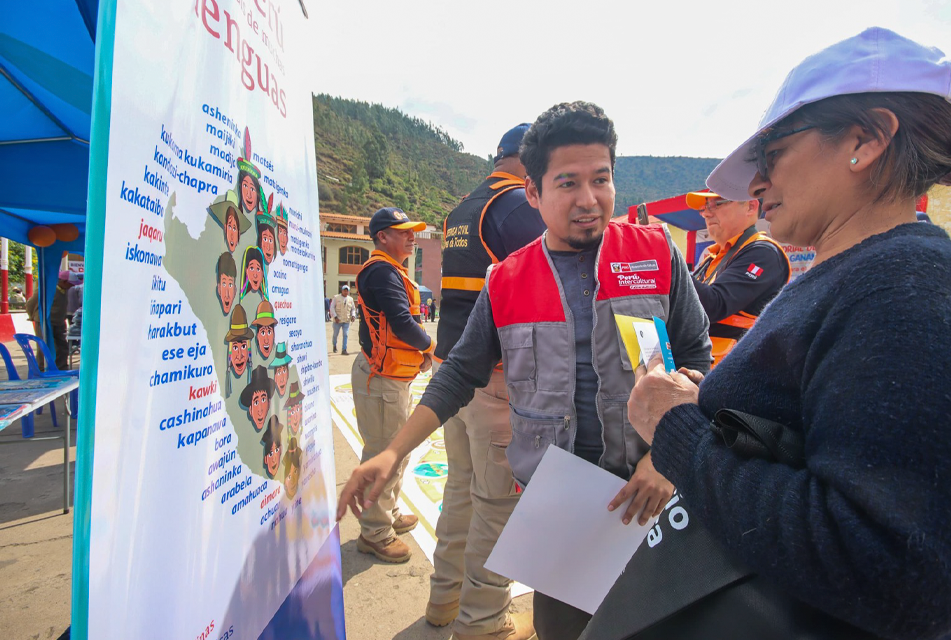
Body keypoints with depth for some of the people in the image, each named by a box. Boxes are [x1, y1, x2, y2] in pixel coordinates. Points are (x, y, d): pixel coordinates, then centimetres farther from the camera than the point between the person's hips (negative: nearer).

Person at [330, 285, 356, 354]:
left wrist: (353, 315, -2)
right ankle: (334, 346, 36)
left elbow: (353, 309, 18)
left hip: (346, 320, 2)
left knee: (345, 335, -6)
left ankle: (344, 350, -3)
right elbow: (332, 307, -4)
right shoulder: (336, 297, -1)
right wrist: (335, 316, -14)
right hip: (337, 320, -2)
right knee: (335, 334, 10)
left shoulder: (350, 299, 10)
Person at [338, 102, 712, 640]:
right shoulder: (505, 283, -2)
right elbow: (460, 374, 2)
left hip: (644, 493, 0)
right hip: (550, 495, 0)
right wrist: (393, 454, -7)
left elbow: (697, 357, 1)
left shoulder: (658, 254, -4)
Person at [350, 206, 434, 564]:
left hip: (395, 377, 11)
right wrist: (429, 344, -9)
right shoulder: (383, 272, -17)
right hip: (381, 379, -11)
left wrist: (421, 351, 4)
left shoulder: (392, 272, 17)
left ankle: (389, 514, 39)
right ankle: (375, 534, 14)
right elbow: (403, 323, -26)